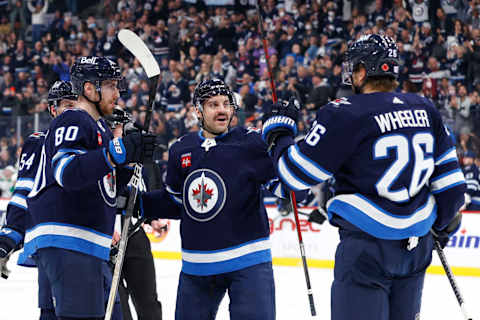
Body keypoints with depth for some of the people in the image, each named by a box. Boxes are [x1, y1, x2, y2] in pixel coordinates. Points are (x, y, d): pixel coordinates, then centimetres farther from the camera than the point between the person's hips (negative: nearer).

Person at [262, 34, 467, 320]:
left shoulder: (346, 115, -14)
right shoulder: (425, 109, 5)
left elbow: (298, 174, -9)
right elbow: (449, 177, 10)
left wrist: (278, 129, 9)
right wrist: (443, 222, 28)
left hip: (368, 249, -6)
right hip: (418, 247, 6)